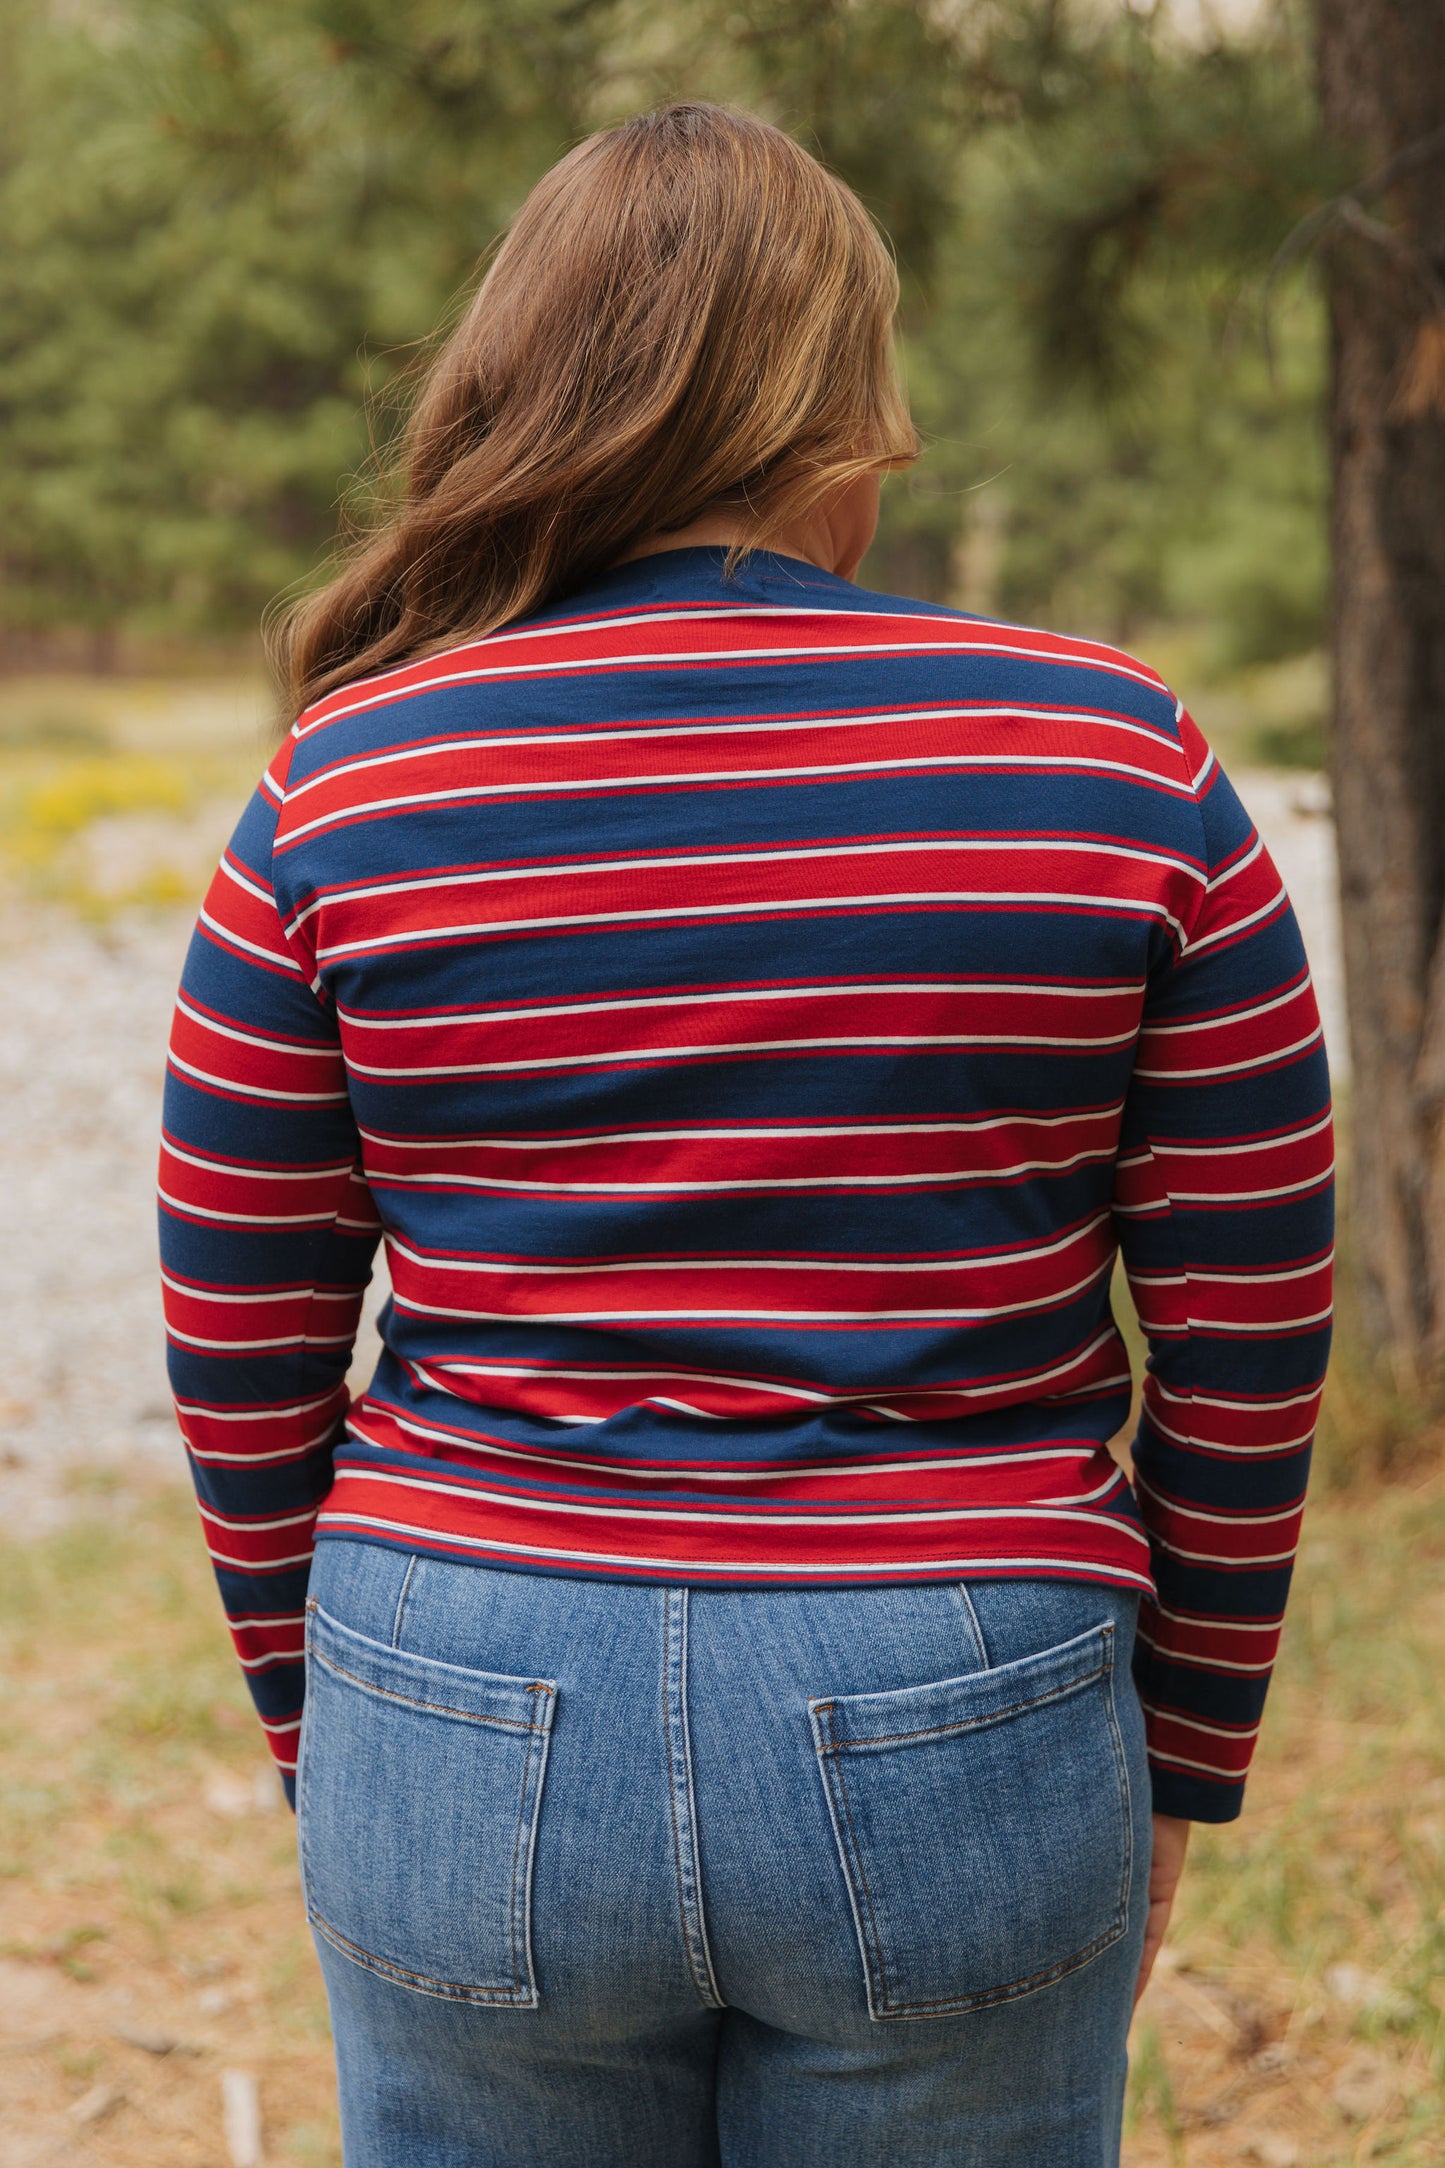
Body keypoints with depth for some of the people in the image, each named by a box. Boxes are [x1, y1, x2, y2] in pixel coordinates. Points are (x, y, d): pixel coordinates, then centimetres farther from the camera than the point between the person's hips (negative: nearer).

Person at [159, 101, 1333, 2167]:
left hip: (473, 1743, 1)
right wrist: (1180, 1757, 12)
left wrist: (321, 1736, 16)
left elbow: (241, 1360, 2)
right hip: (962, 1752, 0)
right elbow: (1250, 1342, -1)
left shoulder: (342, 796, -3)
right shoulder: (1114, 761, -4)